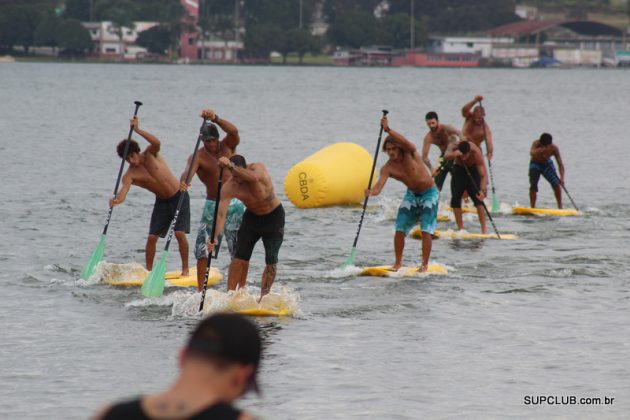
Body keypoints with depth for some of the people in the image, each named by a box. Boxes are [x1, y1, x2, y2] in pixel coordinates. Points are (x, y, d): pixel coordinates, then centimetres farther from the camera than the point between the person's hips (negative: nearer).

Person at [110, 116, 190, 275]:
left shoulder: (150, 155, -13)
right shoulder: (130, 175, -13)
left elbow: (157, 143, -36)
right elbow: (123, 191, -31)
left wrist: (138, 130, -41)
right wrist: (116, 200, -54)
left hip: (179, 196, -3)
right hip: (161, 201, 3)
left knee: (179, 233, -13)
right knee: (152, 237, -4)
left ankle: (185, 268, -3)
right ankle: (148, 270, 8)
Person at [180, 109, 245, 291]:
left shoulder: (228, 146, -2)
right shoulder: (198, 156, -8)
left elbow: (234, 131, -23)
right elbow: (189, 169, -29)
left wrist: (215, 119, -40)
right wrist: (183, 180, -53)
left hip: (235, 205, 1)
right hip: (212, 206, 0)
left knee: (239, 249, 0)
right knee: (202, 247, -6)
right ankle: (200, 290, -3)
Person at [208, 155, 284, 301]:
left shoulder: (258, 168, -28)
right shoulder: (229, 187, -22)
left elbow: (253, 177, -53)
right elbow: (221, 213, -30)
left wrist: (232, 166, -63)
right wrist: (215, 237, -43)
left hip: (274, 216, -2)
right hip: (252, 216, 2)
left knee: (271, 260, -6)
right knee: (240, 257, -7)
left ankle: (264, 297, 2)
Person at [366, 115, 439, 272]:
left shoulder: (410, 153, -21)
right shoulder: (387, 168, -14)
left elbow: (406, 143, -44)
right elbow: (379, 186, -28)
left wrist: (388, 130, -55)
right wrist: (371, 192, -52)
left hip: (429, 193, -4)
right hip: (411, 194, 4)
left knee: (426, 230, -12)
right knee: (400, 229, -2)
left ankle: (425, 264, -6)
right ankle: (398, 263, 10)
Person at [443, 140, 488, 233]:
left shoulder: (476, 153, -35)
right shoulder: (454, 146, -30)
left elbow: (483, 175, -38)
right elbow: (446, 156, -51)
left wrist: (482, 190, -53)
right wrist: (453, 154, -74)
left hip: (472, 170, -2)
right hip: (458, 169, 2)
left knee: (478, 198, -15)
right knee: (455, 198, -6)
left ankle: (484, 230, -14)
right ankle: (460, 228, 1)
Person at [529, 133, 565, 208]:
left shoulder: (554, 148, -25)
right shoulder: (536, 143, -27)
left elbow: (560, 164, -26)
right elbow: (531, 153, -46)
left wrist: (562, 178, -38)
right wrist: (539, 151, -68)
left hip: (547, 164, 1)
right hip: (535, 164, -1)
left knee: (556, 184, -12)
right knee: (533, 186, -11)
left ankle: (560, 207, 0)